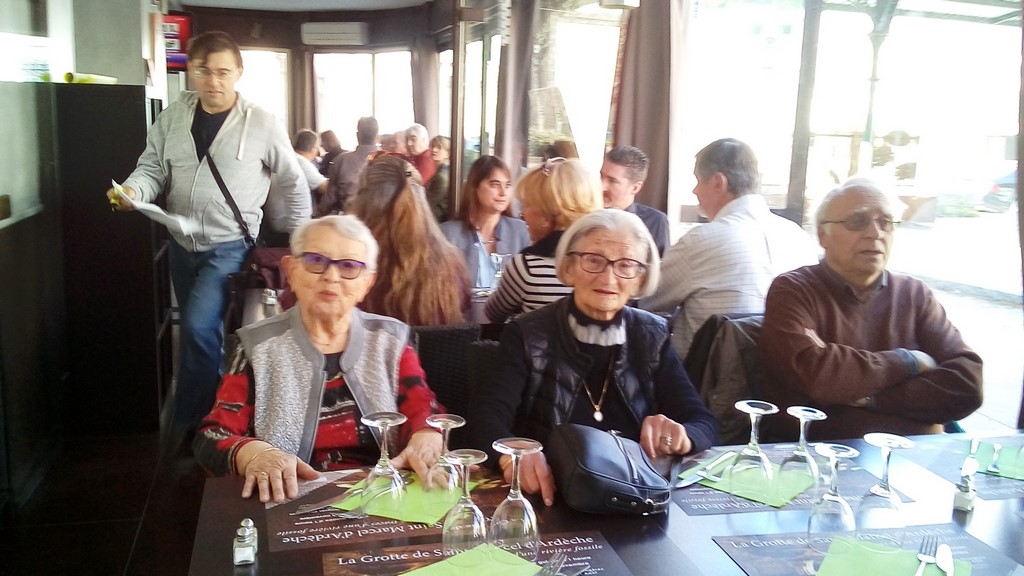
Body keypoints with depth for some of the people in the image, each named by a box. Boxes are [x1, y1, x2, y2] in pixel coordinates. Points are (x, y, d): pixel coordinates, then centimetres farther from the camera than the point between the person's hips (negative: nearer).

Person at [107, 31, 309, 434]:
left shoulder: (260, 123, -9)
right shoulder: (173, 118, 2)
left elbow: (293, 182, 0)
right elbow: (153, 168, 6)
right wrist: (134, 189, -18)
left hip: (231, 245, -5)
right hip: (182, 244, 5)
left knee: (199, 328, -18)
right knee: (203, 334, 16)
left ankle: (190, 425, -3)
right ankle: (212, 408, 35)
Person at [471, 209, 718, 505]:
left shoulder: (652, 336, 5)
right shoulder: (528, 335, -3)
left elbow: (704, 423, 0)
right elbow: (488, 417, -15)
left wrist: (682, 436, -23)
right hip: (550, 496, -4)